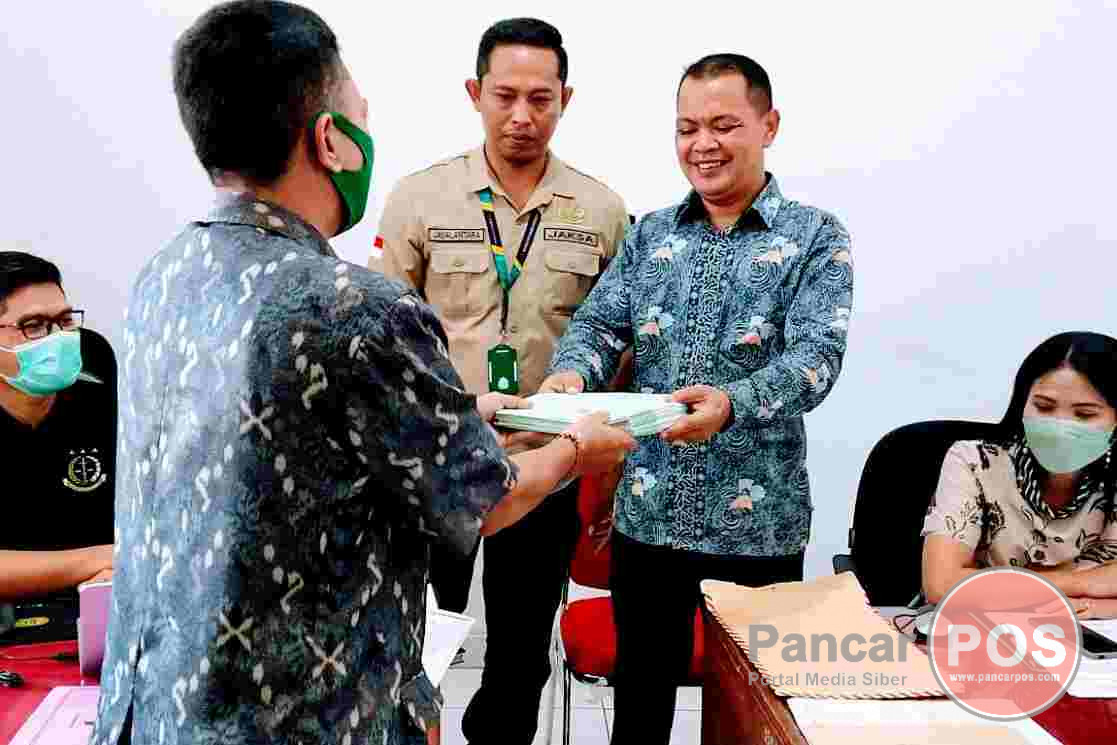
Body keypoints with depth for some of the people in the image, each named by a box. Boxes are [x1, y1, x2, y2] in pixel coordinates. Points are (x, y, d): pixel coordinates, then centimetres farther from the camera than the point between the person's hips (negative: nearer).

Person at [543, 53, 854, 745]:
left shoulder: (815, 237, -4)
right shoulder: (650, 234, 8)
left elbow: (816, 356, -16)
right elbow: (600, 321, 3)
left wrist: (732, 402, -35)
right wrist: (571, 374, -21)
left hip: (756, 523, -3)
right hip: (649, 512, 3)